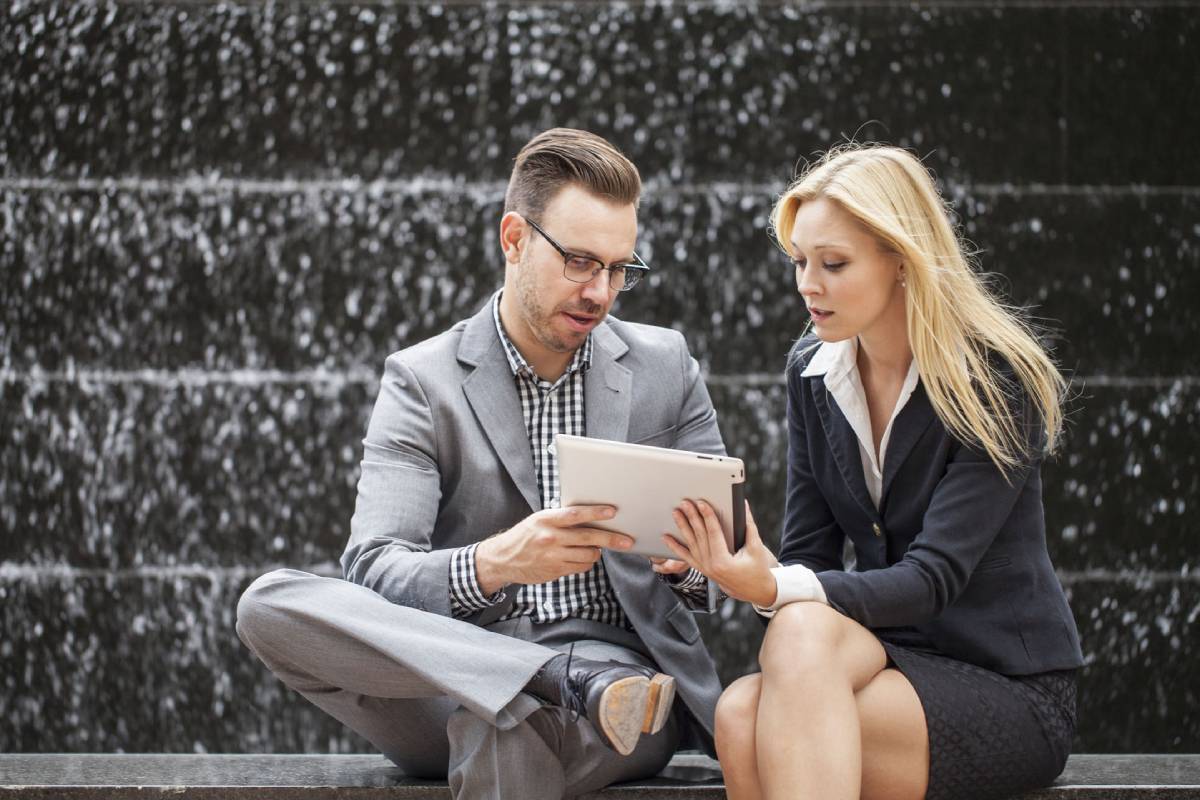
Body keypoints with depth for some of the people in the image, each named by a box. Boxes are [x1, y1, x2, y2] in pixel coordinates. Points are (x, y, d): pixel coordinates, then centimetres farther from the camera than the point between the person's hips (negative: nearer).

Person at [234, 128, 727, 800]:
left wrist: (693, 561, -13)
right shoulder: (422, 382, 4)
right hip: (461, 676, 4)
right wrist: (494, 564, -30)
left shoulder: (666, 366, 12)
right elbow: (372, 572, -8)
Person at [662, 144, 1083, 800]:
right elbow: (809, 554, 5)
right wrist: (737, 567, -18)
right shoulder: (812, 372, 6)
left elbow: (932, 578, -21)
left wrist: (777, 589, -37)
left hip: (1011, 690, -4)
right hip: (889, 655, 5)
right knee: (742, 714, -31)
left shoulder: (998, 381, -12)